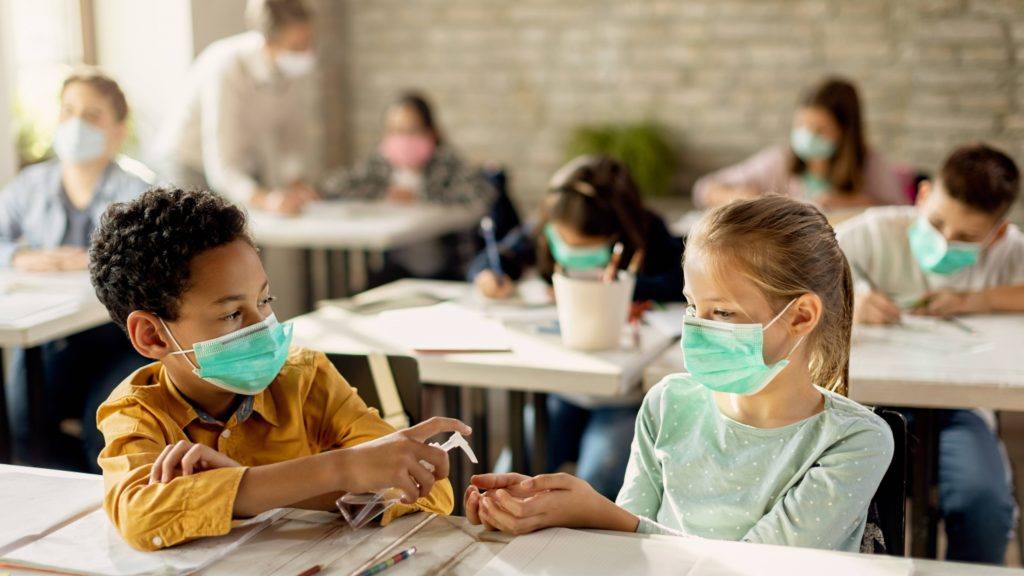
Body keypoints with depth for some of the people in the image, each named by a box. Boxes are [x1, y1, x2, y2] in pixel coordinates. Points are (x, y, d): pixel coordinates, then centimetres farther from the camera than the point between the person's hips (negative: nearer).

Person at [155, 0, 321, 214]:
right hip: (190, 164, -5)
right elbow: (220, 166, -37)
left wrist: (298, 183, -27)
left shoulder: (301, 65, -16)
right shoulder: (224, 70, -32)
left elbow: (304, 135, -7)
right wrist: (265, 200, -54)